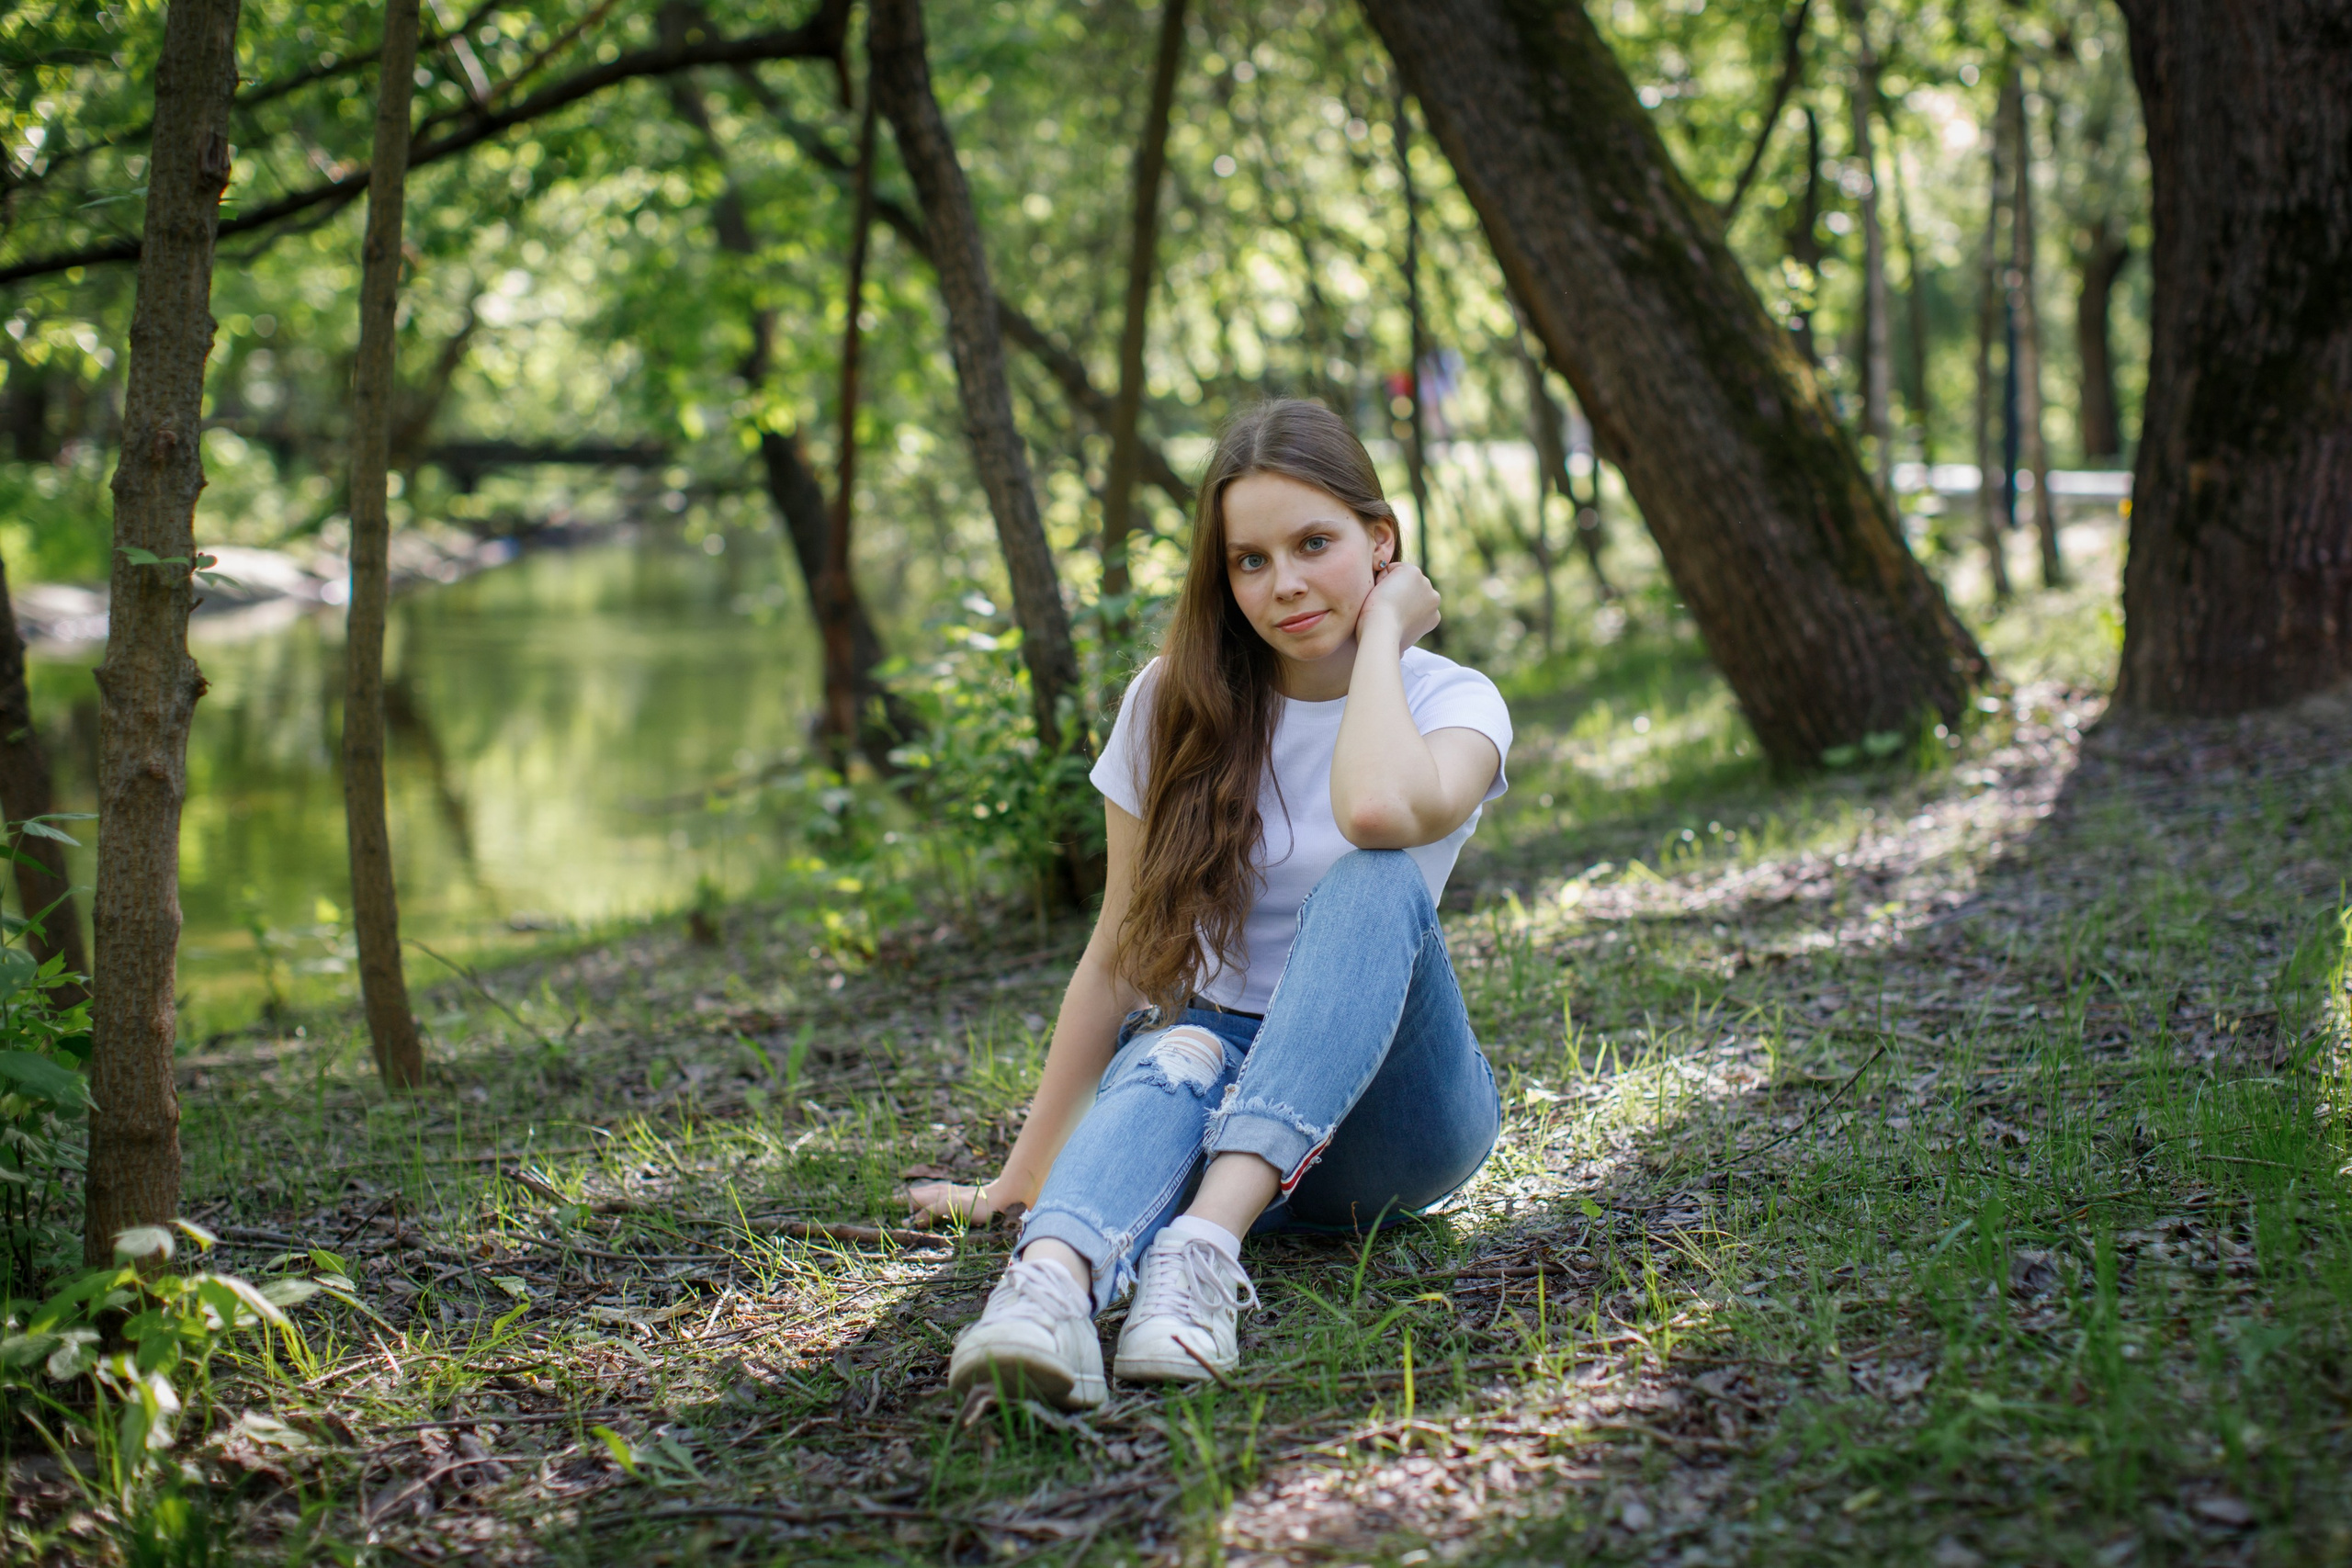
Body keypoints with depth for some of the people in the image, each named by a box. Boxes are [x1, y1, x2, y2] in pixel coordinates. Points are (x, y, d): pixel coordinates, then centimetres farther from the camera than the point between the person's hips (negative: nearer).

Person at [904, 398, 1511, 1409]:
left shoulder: (1454, 701, -5)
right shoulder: (1177, 705, 1)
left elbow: (1382, 809, -31)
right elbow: (1121, 953, 3)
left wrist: (1383, 629, -14)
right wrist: (1018, 1182, 3)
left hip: (1393, 1107, -1)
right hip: (1227, 1069, 1)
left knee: (1375, 884, -32)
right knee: (1175, 1056, -36)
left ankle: (1206, 1245, -48)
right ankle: (1048, 1282, -65)